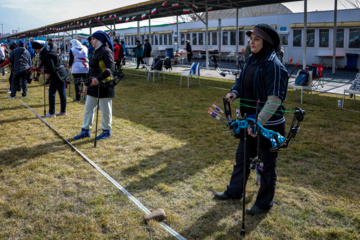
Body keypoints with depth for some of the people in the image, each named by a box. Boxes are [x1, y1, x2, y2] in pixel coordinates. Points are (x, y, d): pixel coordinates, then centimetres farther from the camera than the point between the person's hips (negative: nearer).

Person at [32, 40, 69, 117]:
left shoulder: (47, 54, -17)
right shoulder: (47, 51, 13)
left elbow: (52, 67, -21)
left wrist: (48, 74, -7)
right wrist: (44, 69, 7)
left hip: (56, 75, -9)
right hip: (62, 74, 9)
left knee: (52, 93, -1)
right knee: (62, 93, 12)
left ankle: (51, 113, 3)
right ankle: (63, 111, 20)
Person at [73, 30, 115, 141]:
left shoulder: (106, 52, -13)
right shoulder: (96, 52, 16)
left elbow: (111, 69, -24)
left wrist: (98, 79, -33)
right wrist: (88, 84, 20)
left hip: (104, 86, -9)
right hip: (94, 86, 9)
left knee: (105, 110, 3)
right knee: (88, 108, 11)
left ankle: (106, 131, 17)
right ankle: (85, 130, 20)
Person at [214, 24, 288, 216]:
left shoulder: (273, 65, -21)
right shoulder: (250, 60, 4)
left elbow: (275, 100, -25)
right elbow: (242, 82, 18)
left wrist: (259, 123, -28)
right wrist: (234, 93, -4)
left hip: (268, 124, -8)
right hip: (250, 121, 9)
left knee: (267, 164, 9)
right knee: (242, 157, 21)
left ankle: (264, 202, 27)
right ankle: (234, 191, 41)